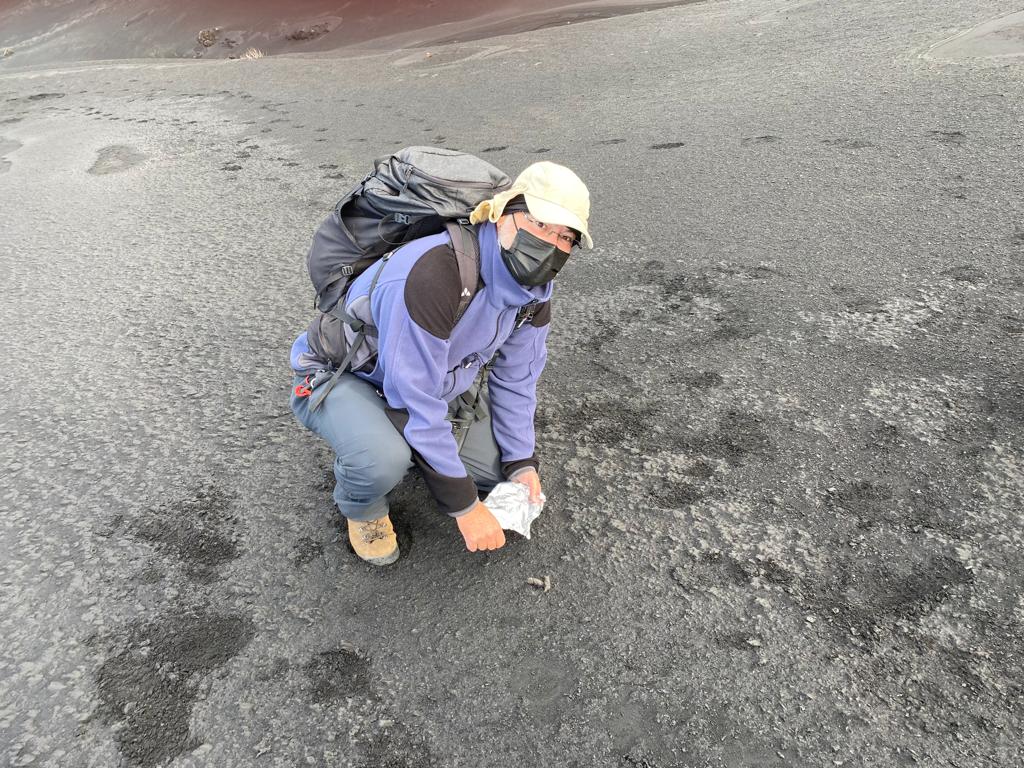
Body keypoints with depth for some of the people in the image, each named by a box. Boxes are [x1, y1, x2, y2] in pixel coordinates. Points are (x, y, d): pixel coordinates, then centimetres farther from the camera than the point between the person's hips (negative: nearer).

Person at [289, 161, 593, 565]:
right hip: (339, 377, -7)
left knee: (507, 472, 3)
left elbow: (514, 378, 1)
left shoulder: (534, 288, -12)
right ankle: (361, 508, -1)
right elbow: (417, 403, -35)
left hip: (438, 378, 7)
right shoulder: (432, 275, -38)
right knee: (383, 461, -38)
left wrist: (521, 464, -2)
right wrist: (465, 505, -27)